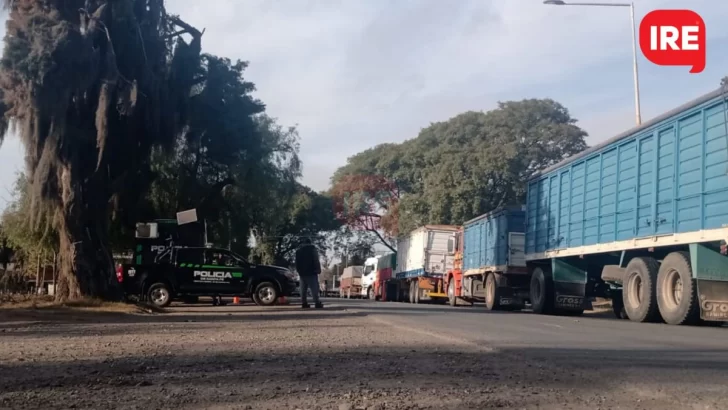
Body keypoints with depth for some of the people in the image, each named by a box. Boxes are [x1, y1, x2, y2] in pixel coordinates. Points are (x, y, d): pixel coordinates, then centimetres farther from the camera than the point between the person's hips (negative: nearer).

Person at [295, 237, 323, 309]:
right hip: (311, 272, -5)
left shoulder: (298, 250, 17)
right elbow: (316, 260, -9)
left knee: (303, 289, 6)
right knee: (314, 288, -9)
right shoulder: (312, 248, -1)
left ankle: (304, 303, 0)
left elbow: (297, 262, 17)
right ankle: (317, 303, -16)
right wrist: (318, 269, -6)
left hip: (302, 272, 5)